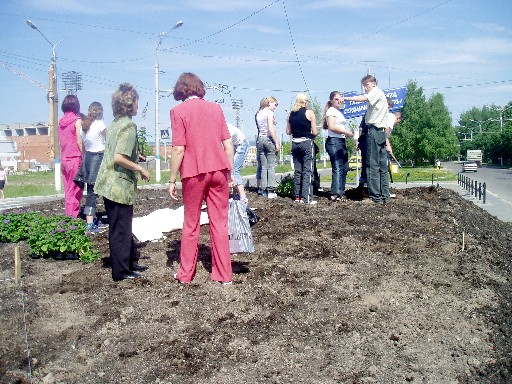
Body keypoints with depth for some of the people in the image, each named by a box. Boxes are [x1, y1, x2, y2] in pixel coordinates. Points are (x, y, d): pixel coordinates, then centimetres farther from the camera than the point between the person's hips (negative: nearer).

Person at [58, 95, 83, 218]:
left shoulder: (61, 121, 9)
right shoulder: (77, 120, -8)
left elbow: (61, 141, 11)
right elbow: (79, 141, -12)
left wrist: (63, 157, 15)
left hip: (64, 158, 6)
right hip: (75, 158, -6)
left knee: (68, 189, 13)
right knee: (75, 191, -2)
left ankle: (69, 215, 17)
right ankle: (73, 216, -1)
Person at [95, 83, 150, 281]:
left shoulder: (114, 124, 13)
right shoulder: (129, 126, -15)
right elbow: (119, 158, -24)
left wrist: (135, 156, 23)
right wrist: (140, 169, -13)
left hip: (109, 183, 9)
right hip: (120, 185, -9)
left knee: (122, 226, 18)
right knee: (121, 229, 0)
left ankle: (130, 262, 31)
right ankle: (121, 271, 10)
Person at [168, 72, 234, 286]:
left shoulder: (179, 111, -4)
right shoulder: (215, 108, 8)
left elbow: (178, 150, -10)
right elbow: (228, 144, 6)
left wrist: (172, 181, -3)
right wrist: (230, 173, 13)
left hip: (194, 173, -3)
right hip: (218, 171, 3)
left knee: (191, 224, 9)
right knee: (220, 223, 8)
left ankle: (186, 274, 19)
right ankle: (224, 275, 13)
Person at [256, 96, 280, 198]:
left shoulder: (258, 113, 15)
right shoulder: (269, 113, -6)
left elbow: (259, 128, 12)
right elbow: (271, 129, -14)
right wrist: (276, 142, -12)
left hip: (260, 139, 7)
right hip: (269, 139, -6)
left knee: (263, 167, 8)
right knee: (271, 167, -4)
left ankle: (264, 190, 8)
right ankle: (271, 191, -6)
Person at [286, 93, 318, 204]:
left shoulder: (291, 114, 7)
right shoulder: (309, 113, -6)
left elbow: (288, 131, 8)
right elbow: (315, 132, -8)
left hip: (295, 143, 5)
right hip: (307, 142, -5)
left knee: (297, 171, 12)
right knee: (308, 171, -3)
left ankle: (297, 196, 15)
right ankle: (307, 198, -5)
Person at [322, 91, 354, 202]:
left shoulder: (338, 112, 24)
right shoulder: (331, 111, -6)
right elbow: (332, 127, -18)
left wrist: (347, 132, 6)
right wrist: (346, 132, -13)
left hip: (341, 141, 10)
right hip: (334, 141, -10)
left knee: (344, 168, 10)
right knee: (337, 168, -14)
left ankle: (340, 192, 16)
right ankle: (336, 194, -15)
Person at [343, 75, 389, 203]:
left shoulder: (376, 92, -2)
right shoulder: (380, 94, 26)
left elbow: (363, 98, -24)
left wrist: (346, 98, -24)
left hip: (374, 130, -10)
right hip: (381, 131, 10)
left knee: (373, 165, -10)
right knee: (383, 165, 9)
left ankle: (375, 196, -10)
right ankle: (385, 195, 12)